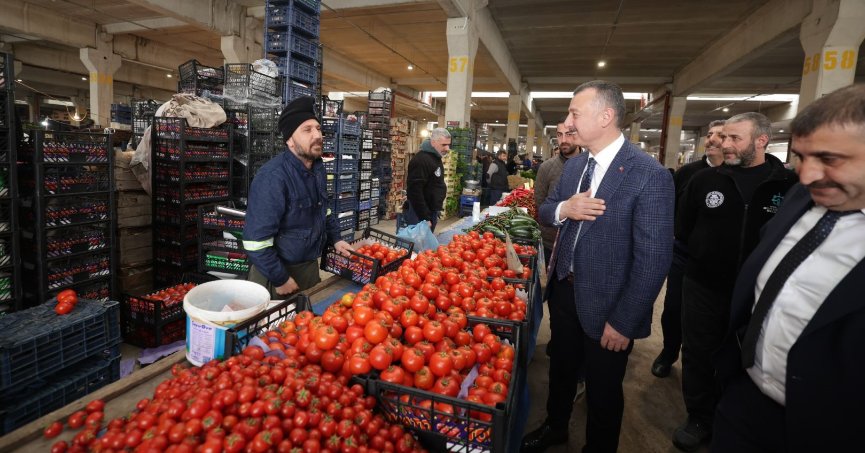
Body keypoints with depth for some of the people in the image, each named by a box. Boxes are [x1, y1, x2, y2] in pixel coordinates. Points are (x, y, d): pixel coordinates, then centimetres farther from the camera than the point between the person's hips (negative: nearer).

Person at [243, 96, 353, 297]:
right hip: (278, 270, -7)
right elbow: (256, 239, -25)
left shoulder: (318, 167, 0)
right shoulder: (273, 177, -25)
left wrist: (335, 239, 7)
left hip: (310, 266, 7)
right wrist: (280, 279, -19)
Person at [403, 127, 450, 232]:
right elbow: (415, 192, -25)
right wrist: (424, 218, -24)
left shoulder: (435, 158, 12)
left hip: (431, 212, 10)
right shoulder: (421, 160, -19)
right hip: (419, 215, -10)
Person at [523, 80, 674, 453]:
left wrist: (623, 321, -17)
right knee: (561, 370, 26)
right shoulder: (574, 164, 3)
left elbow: (653, 259, -20)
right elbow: (544, 211, 10)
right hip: (563, 290, 7)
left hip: (604, 305, -6)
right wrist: (563, 209, -15)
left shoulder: (649, 175, -20)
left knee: (602, 392, 15)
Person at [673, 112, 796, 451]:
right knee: (698, 355, 11)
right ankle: (699, 419, 31)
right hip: (704, 286, 1)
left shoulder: (789, 184, -8)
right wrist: (704, 255, 6)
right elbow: (682, 228, 7)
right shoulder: (705, 180, -2)